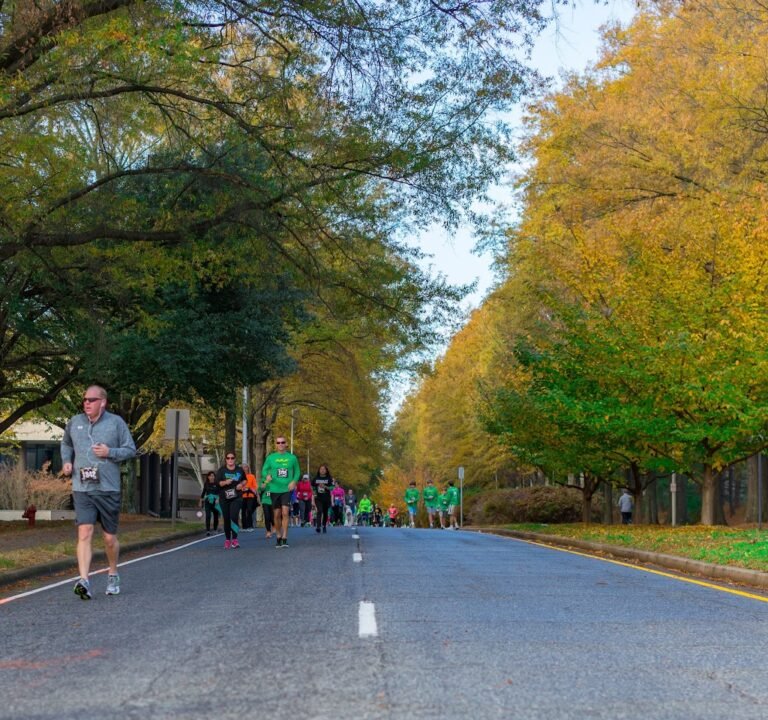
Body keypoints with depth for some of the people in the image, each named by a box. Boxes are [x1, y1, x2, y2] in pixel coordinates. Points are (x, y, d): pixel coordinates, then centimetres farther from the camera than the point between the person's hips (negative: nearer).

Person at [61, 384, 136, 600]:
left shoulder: (116, 422, -1)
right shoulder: (75, 422, 6)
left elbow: (131, 450, 1)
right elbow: (66, 444, 24)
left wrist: (110, 452, -15)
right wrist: (66, 461, 6)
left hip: (108, 489, -1)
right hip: (82, 488, 1)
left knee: (110, 538, 10)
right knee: (85, 533, -15)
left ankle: (113, 576, 32)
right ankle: (84, 581, -20)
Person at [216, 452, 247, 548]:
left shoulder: (239, 470, 4)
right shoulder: (221, 470, 0)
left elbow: (245, 479, 19)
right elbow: (217, 482, -9)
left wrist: (242, 484, -2)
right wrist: (225, 482, -27)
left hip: (236, 498, -1)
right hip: (224, 498, 1)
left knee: (234, 517, -19)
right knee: (226, 519, 6)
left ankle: (234, 539, -15)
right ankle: (227, 539, 20)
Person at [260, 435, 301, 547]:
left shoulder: (292, 457, 3)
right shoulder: (270, 457, 3)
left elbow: (297, 471, 11)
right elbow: (264, 470, 5)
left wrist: (294, 481, -6)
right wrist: (267, 476, -17)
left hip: (287, 489, -1)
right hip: (274, 489, 1)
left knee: (285, 512, -14)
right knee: (277, 514, 7)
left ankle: (284, 538, -12)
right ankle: (278, 537, 22)